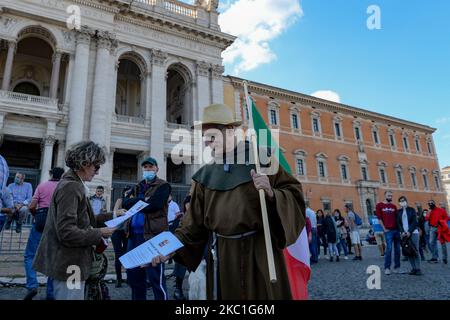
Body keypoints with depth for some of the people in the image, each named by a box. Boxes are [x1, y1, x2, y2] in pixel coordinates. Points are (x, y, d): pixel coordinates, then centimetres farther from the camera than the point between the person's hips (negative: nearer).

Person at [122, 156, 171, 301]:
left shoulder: (163, 186, -1)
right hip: (134, 234, 7)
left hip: (153, 235, -7)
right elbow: (125, 203, 4)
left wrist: (135, 202, -2)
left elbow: (153, 205, -17)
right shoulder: (138, 187, 19)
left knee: (155, 277, -4)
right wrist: (143, 200, -12)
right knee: (133, 274, 16)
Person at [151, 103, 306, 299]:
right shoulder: (205, 175, 7)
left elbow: (294, 194, -5)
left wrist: (271, 194, -24)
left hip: (260, 253, -3)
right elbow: (195, 223, 7)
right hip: (221, 257, 3)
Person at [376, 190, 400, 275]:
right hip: (388, 230, -4)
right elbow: (379, 218, -1)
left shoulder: (394, 206, 15)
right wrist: (384, 229, -6)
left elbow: (397, 217, 16)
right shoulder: (380, 205, 3)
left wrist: (399, 227, 6)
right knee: (389, 248, -8)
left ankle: (397, 267, 16)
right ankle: (387, 268, -1)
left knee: (397, 249, 6)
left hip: (396, 229, 5)